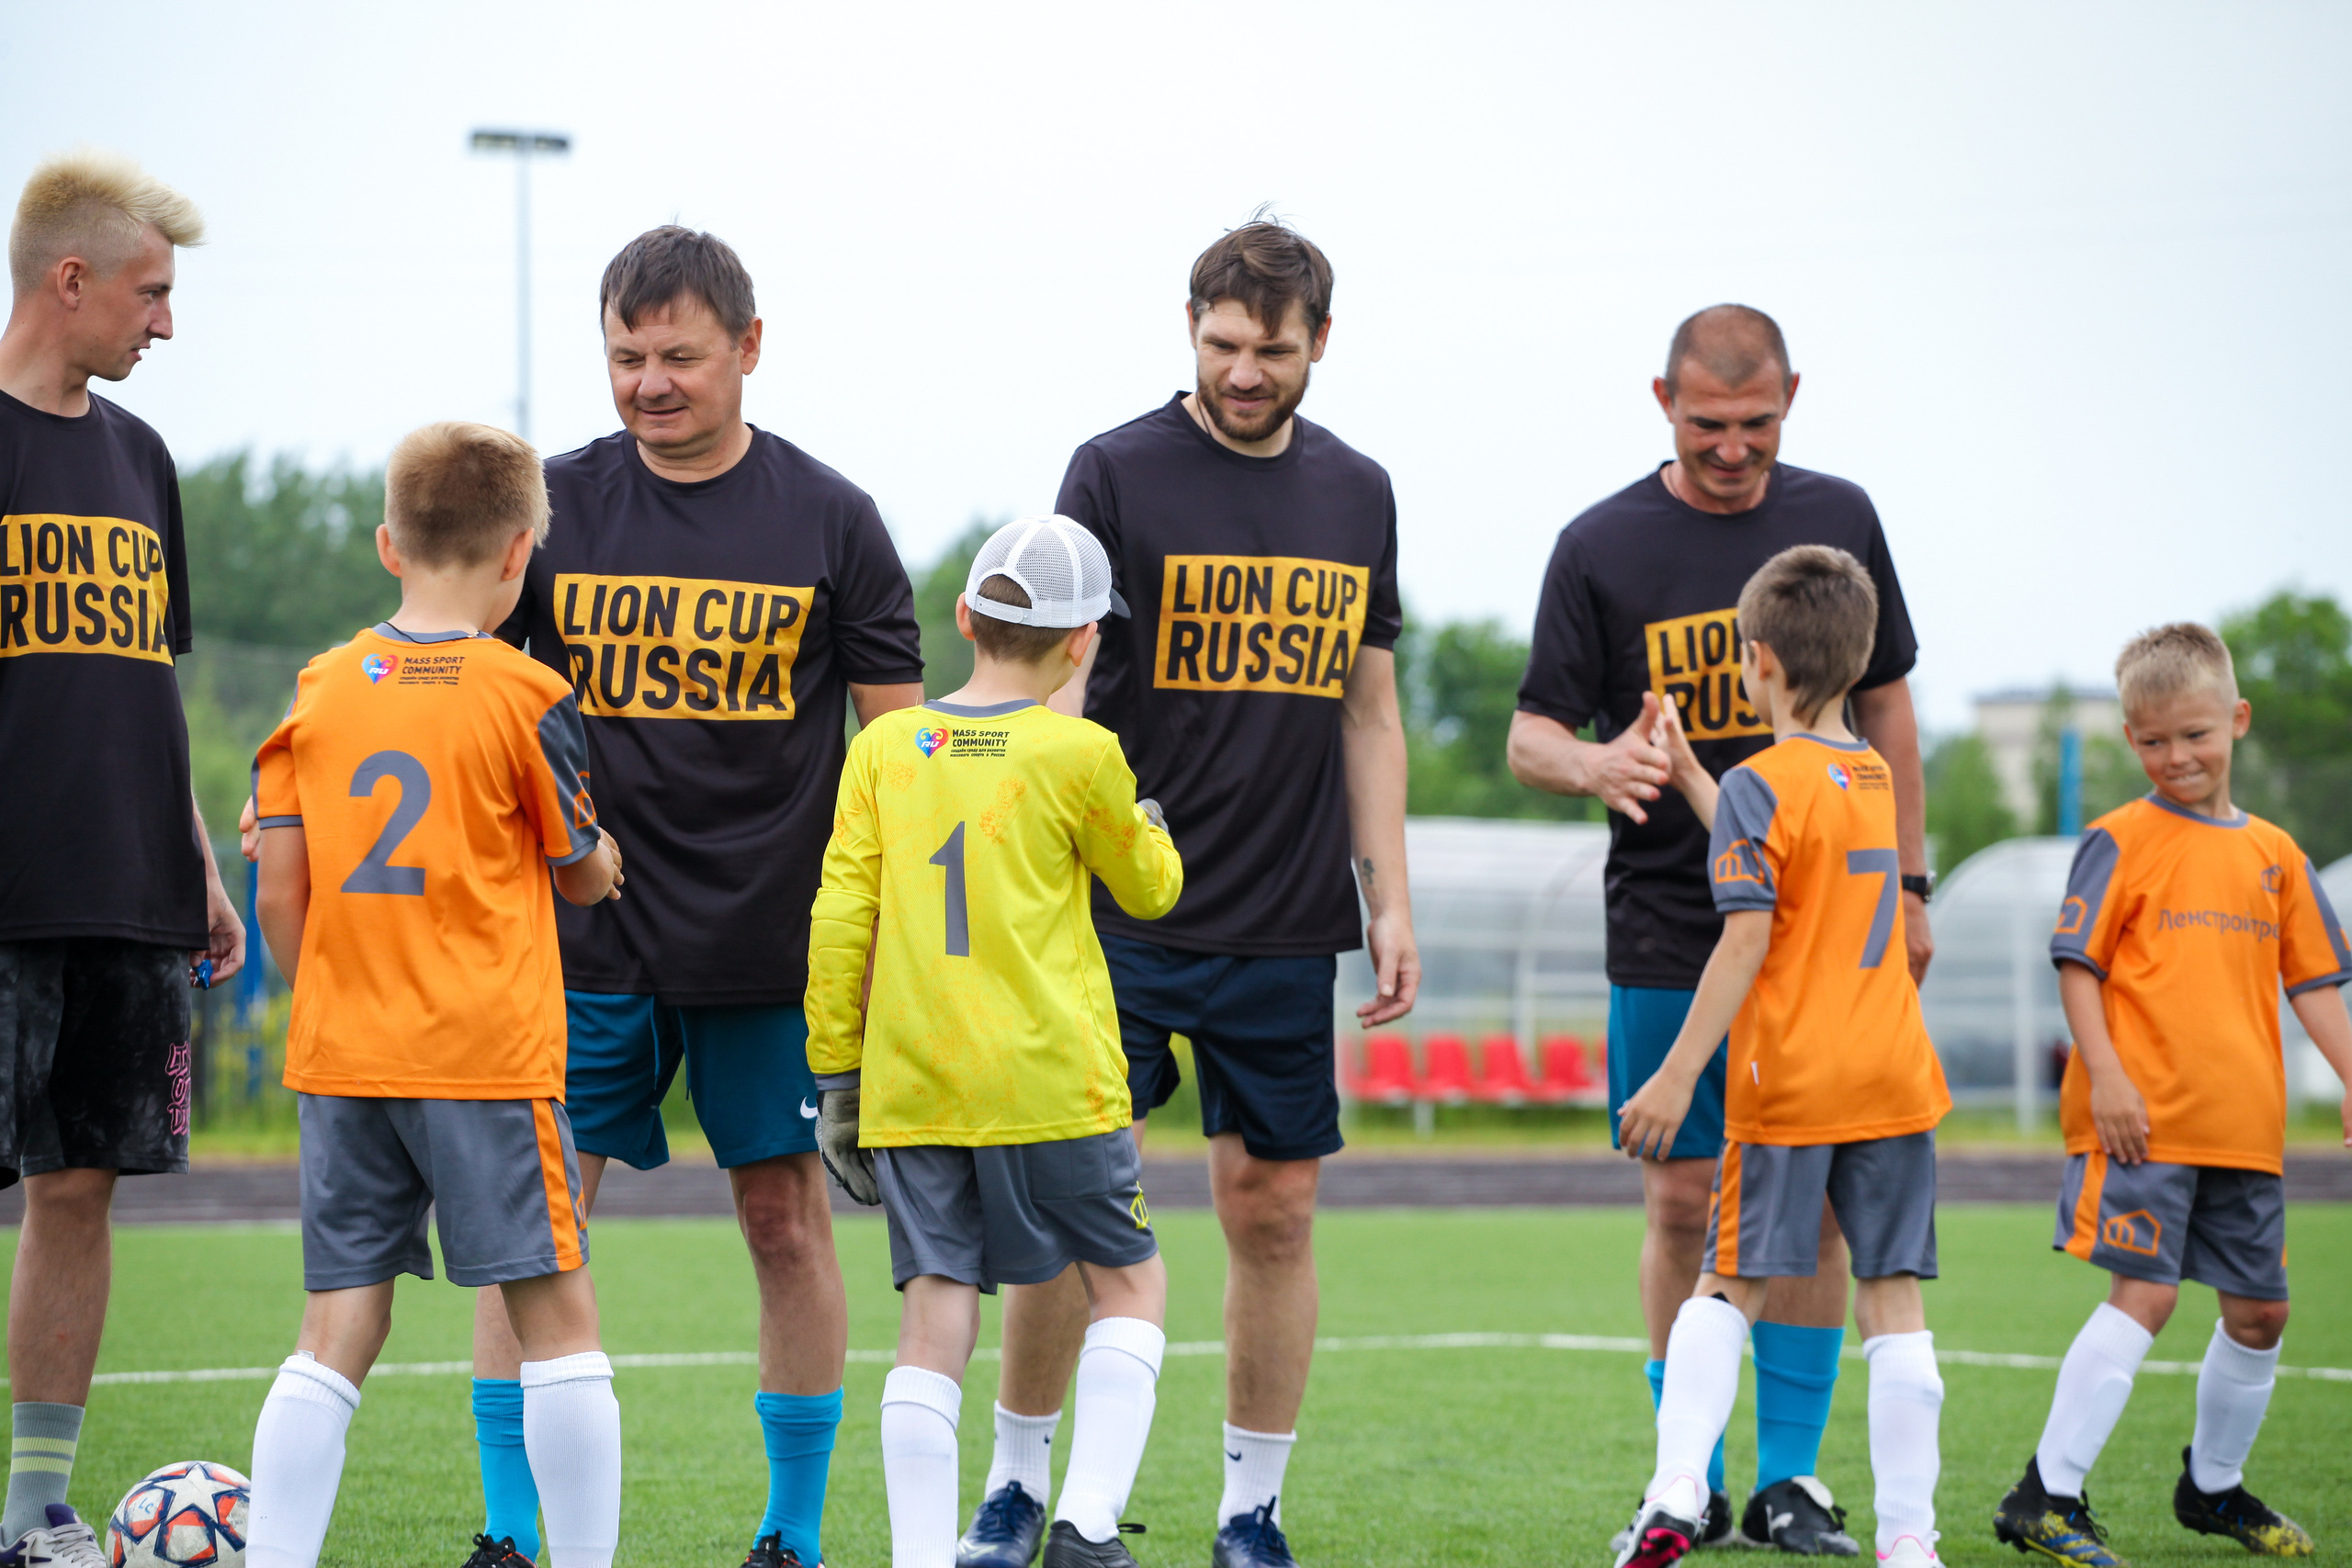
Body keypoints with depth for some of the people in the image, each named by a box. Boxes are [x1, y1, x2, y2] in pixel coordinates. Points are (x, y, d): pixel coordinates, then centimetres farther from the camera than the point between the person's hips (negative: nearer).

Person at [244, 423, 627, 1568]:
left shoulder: (320, 689, 5)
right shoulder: (524, 696, -6)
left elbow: (280, 890, 5)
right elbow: (578, 874, 5)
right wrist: (609, 863, 28)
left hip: (342, 1055, 4)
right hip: (490, 1052, -4)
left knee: (336, 1332, 6)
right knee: (556, 1312, 3)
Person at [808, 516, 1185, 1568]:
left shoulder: (883, 748, 5)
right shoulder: (1080, 753, -5)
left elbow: (839, 918, 3)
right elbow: (1148, 890, 11)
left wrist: (838, 1075, 10)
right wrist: (1151, 831, 34)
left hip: (911, 1087, 3)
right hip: (1050, 1080, -3)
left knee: (935, 1322, 4)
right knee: (1128, 1284, 13)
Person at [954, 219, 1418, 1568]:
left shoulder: (1358, 495, 11)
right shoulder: (1119, 473, -3)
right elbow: (1056, 679, -9)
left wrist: (1390, 899, 11)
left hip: (1288, 928, 4)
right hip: (1122, 915, -3)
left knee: (1276, 1207, 5)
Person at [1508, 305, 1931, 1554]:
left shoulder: (1839, 519, 6)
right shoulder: (1601, 547, -2)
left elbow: (1886, 706, 15)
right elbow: (1529, 734, -2)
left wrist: (1906, 883, 12)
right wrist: (1591, 764, -25)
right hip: (1665, 935, -2)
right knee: (1682, 1203, 0)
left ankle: (1789, 1479, 7)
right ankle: (1692, 1486, 10)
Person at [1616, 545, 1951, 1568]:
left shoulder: (1761, 784, -9)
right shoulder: (1875, 778, 11)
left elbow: (1747, 940, -15)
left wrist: (1678, 1074, -13)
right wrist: (1686, 777, 29)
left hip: (1788, 1080, -5)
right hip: (1894, 1074, 5)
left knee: (1728, 1289, 6)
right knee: (1893, 1302, 4)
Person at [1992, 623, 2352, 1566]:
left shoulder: (2274, 855, 13)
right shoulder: (2121, 842, -2)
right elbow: (2078, 965, -5)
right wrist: (2105, 1073, -15)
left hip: (2245, 1126, 6)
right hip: (2142, 1121, -6)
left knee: (2259, 1310, 11)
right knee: (2143, 1295, -15)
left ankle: (2213, 1487, 30)